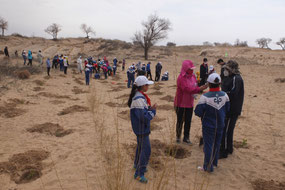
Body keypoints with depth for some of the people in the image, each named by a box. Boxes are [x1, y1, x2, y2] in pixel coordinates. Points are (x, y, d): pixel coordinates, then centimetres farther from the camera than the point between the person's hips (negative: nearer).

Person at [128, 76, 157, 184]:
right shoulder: (139, 99, -27)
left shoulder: (139, 95, 5)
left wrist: (150, 108, -4)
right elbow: (144, 117, -28)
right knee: (146, 150, -2)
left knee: (141, 146, 25)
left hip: (140, 127, 10)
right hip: (142, 128, -10)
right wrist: (153, 110, -15)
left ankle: (137, 165, 45)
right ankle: (139, 174, 9)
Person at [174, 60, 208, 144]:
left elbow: (195, 87, 12)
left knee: (188, 121, 13)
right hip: (181, 103, -6)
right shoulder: (181, 78, -18)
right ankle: (178, 137, 26)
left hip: (190, 103, 6)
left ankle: (186, 137, 28)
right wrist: (200, 88, -35)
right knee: (180, 121, 8)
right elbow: (188, 89, -29)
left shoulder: (193, 76, 4)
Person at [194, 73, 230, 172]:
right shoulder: (225, 95, -7)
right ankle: (214, 162, 38)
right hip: (220, 125, 5)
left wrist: (205, 113, 1)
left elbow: (198, 112, -20)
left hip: (208, 126, -5)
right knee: (216, 144, 20)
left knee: (208, 145, 7)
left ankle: (208, 167, 16)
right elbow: (227, 110, 5)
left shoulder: (205, 97, -24)